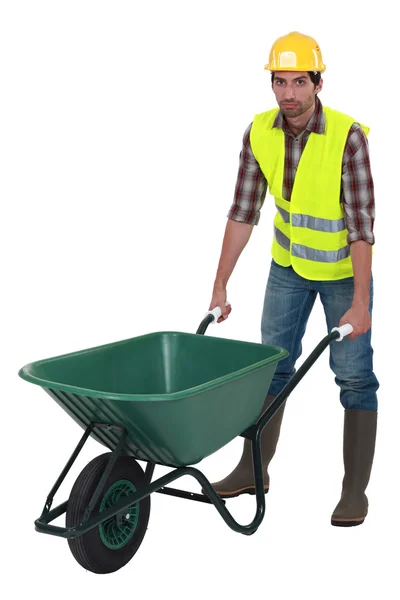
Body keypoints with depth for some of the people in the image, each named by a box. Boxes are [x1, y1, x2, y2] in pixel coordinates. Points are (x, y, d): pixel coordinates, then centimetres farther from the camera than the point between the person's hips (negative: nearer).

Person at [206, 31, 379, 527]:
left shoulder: (348, 136, -25)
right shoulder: (258, 134, -13)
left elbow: (361, 224, -25)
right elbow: (243, 212, -8)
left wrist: (360, 303, -28)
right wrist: (220, 285, -8)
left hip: (344, 269, -4)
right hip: (288, 265, 4)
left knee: (354, 375, -1)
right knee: (271, 365, 10)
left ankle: (355, 489, 10)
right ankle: (253, 468, 25)